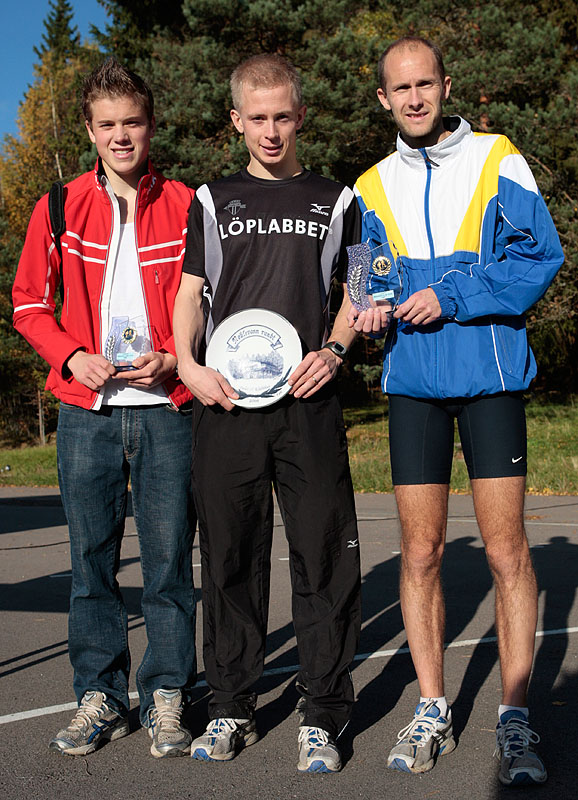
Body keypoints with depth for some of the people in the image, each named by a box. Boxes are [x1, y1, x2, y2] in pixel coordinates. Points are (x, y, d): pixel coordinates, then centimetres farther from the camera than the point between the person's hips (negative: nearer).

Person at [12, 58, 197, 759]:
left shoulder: (185, 207, 3)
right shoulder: (59, 209, 7)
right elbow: (29, 302, 12)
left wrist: (174, 360, -9)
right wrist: (72, 356, -5)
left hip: (165, 407, -1)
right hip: (86, 411, 2)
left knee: (168, 557, 2)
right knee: (91, 559, 7)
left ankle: (165, 697, 15)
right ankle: (100, 697, 20)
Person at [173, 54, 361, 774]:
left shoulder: (335, 201, 14)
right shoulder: (212, 201, 15)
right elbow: (190, 292, 12)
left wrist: (333, 351, -2)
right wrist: (189, 364, -5)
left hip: (308, 401, 0)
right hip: (224, 402, 1)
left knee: (323, 558, -2)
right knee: (230, 559, 4)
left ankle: (322, 715, 8)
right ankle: (231, 710, 16)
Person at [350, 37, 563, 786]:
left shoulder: (498, 161, 2)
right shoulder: (374, 185, 13)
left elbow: (542, 257, -5)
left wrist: (449, 295, -13)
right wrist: (372, 310, -3)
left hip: (490, 377, -3)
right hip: (412, 383, 3)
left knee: (506, 550, -3)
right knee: (421, 552, 5)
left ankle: (515, 720, 8)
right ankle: (432, 711, 16)